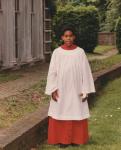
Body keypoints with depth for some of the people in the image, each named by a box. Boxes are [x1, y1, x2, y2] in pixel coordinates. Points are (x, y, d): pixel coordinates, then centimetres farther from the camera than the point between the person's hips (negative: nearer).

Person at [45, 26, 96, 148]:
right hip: (61, 89, 0)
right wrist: (53, 89, -8)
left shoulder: (80, 52, -3)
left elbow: (85, 71, -1)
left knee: (76, 113, 6)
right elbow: (52, 71, -1)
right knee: (61, 113, 4)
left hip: (76, 89, 0)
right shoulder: (57, 52, -3)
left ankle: (75, 138, 19)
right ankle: (62, 139, 14)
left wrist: (85, 90, -5)